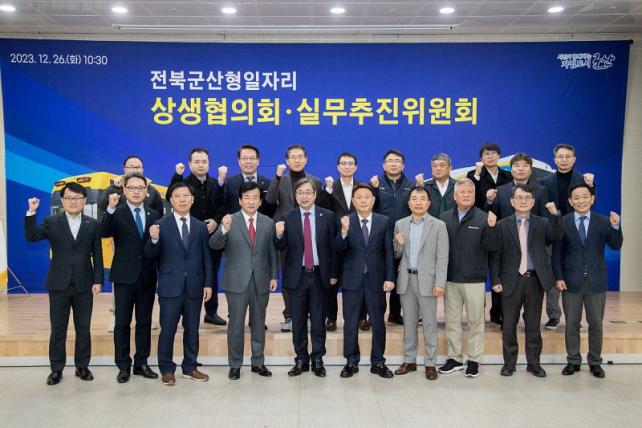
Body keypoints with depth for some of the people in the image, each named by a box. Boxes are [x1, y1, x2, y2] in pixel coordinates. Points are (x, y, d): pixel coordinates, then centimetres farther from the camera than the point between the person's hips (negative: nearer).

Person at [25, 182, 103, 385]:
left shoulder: (92, 224, 3)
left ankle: (82, 366, 20)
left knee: (83, 329, 8)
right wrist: (31, 213, -24)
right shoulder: (52, 222, 2)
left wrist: (98, 281, -3)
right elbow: (31, 237, -13)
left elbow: (97, 255, 3)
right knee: (57, 330, 7)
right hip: (59, 285, 0)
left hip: (84, 285, 1)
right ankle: (56, 369, 18)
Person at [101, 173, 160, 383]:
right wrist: (110, 209, -32)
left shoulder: (153, 215, 7)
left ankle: (141, 363, 21)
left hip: (147, 277, 3)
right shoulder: (117, 213, -3)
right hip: (124, 276, -3)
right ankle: (123, 366, 14)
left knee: (145, 322, 10)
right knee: (122, 323, 4)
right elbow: (104, 233, -23)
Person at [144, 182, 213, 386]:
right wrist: (153, 240, -27)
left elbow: (206, 257, 7)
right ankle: (167, 369, 18)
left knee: (192, 329, 11)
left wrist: (208, 283, 2)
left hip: (194, 287, 3)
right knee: (168, 330, 3)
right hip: (170, 287, -3)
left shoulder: (200, 226, 6)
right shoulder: (161, 225, -3)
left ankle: (189, 367, 24)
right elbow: (151, 255, -7)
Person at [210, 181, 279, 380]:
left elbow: (272, 252, 8)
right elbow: (214, 245, -18)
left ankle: (258, 362, 25)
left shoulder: (268, 223, 4)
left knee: (258, 324, 12)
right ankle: (235, 365, 18)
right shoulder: (229, 221, -5)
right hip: (237, 281, -2)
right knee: (236, 324, 5)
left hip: (260, 281, 3)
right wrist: (224, 229, -36)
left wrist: (274, 276, 4)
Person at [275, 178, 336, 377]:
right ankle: (301, 359, 20)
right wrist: (279, 235, -23)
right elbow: (281, 248, -2)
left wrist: (333, 273, 1)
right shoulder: (288, 218, 1)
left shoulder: (327, 216, 0)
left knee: (318, 319, 7)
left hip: (319, 274, -1)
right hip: (297, 275, 1)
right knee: (298, 320, 8)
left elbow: (332, 246, 2)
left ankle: (317, 359, 18)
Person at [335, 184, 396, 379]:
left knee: (378, 322, 8)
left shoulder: (384, 222, 1)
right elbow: (339, 249, -12)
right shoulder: (345, 222, -1)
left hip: (376, 279, 1)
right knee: (350, 323, 7)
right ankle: (351, 362, 20)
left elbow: (389, 252, 1)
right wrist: (344, 231, -31)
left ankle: (378, 362, 20)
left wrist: (389, 278, -6)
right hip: (352, 279, 0)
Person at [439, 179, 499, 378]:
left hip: (474, 280, -2)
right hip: (451, 279, 2)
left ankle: (474, 360, 22)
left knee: (476, 322, 8)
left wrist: (491, 227, -27)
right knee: (452, 321, 12)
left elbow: (491, 247, -12)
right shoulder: (445, 218, 2)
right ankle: (454, 358, 26)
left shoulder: (483, 218, -4)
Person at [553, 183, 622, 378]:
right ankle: (573, 361, 23)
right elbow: (557, 253, -2)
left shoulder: (603, 222, 0)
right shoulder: (562, 223, -3)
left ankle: (595, 362, 25)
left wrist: (615, 227, -26)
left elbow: (615, 246, -10)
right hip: (571, 281, 0)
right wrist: (558, 278, -8)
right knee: (572, 324, 9)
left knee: (596, 324, 10)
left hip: (596, 281, 1)